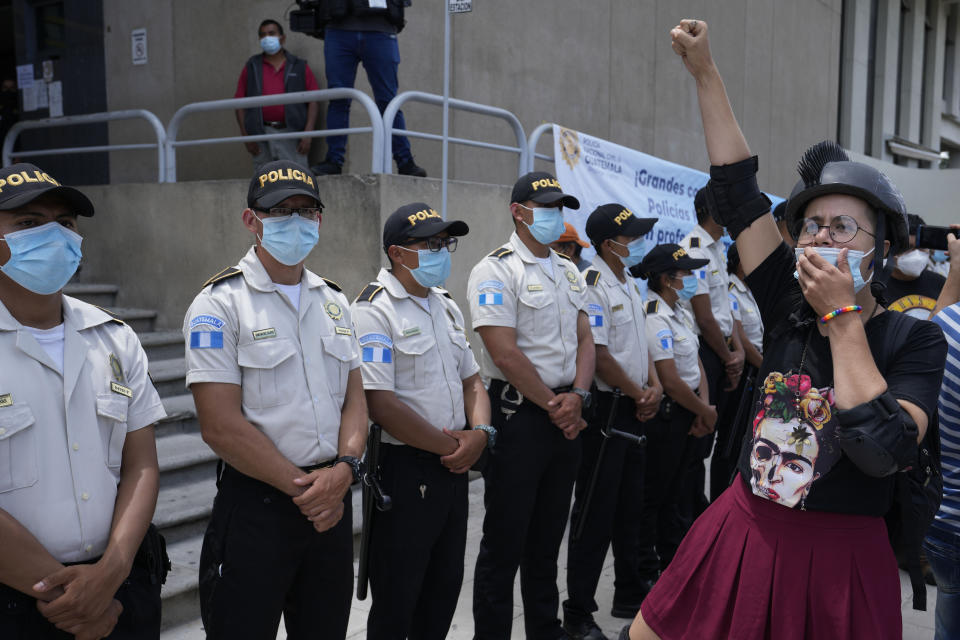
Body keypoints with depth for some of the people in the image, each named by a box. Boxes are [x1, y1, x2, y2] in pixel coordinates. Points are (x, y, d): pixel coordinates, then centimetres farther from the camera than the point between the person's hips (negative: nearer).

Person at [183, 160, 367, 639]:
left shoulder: (333, 301, 11)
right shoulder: (220, 303, -9)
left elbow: (354, 397, 8)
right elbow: (221, 425, -16)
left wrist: (344, 469, -10)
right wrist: (302, 487, -14)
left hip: (333, 503, 6)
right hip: (255, 506, -6)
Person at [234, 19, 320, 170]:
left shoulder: (300, 67, 9)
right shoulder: (251, 67, 13)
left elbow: (313, 102, 3)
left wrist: (308, 134, -8)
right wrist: (245, 135, 0)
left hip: (291, 134, -1)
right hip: (261, 134, 1)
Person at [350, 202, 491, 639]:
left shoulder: (447, 307, 12)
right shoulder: (373, 311, -15)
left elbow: (471, 379, 16)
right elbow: (381, 405, -22)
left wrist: (479, 432, -4)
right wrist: (450, 446, -14)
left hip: (454, 469, 8)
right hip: (404, 470, -8)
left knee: (445, 587, 19)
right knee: (397, 601, 6)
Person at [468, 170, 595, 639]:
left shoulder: (569, 273, 15)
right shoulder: (496, 271, -10)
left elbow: (585, 340, 12)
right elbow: (506, 355, -17)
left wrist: (577, 395, -5)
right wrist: (553, 406, -10)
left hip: (566, 417, 7)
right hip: (518, 416, -7)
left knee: (548, 537, 17)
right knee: (504, 542, 2)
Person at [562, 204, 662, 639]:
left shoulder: (630, 285, 14)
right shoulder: (593, 285, -16)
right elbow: (598, 355, -20)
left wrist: (654, 386, 3)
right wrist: (640, 395, -9)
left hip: (635, 408, 9)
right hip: (606, 407, -9)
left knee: (630, 502, 19)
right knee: (595, 509, -2)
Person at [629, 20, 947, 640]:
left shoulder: (915, 341, -8)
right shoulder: (790, 306, 0)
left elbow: (882, 452, -26)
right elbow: (738, 192, 1)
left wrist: (844, 317, -18)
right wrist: (705, 71, 2)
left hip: (839, 561, -3)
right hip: (743, 535, 4)